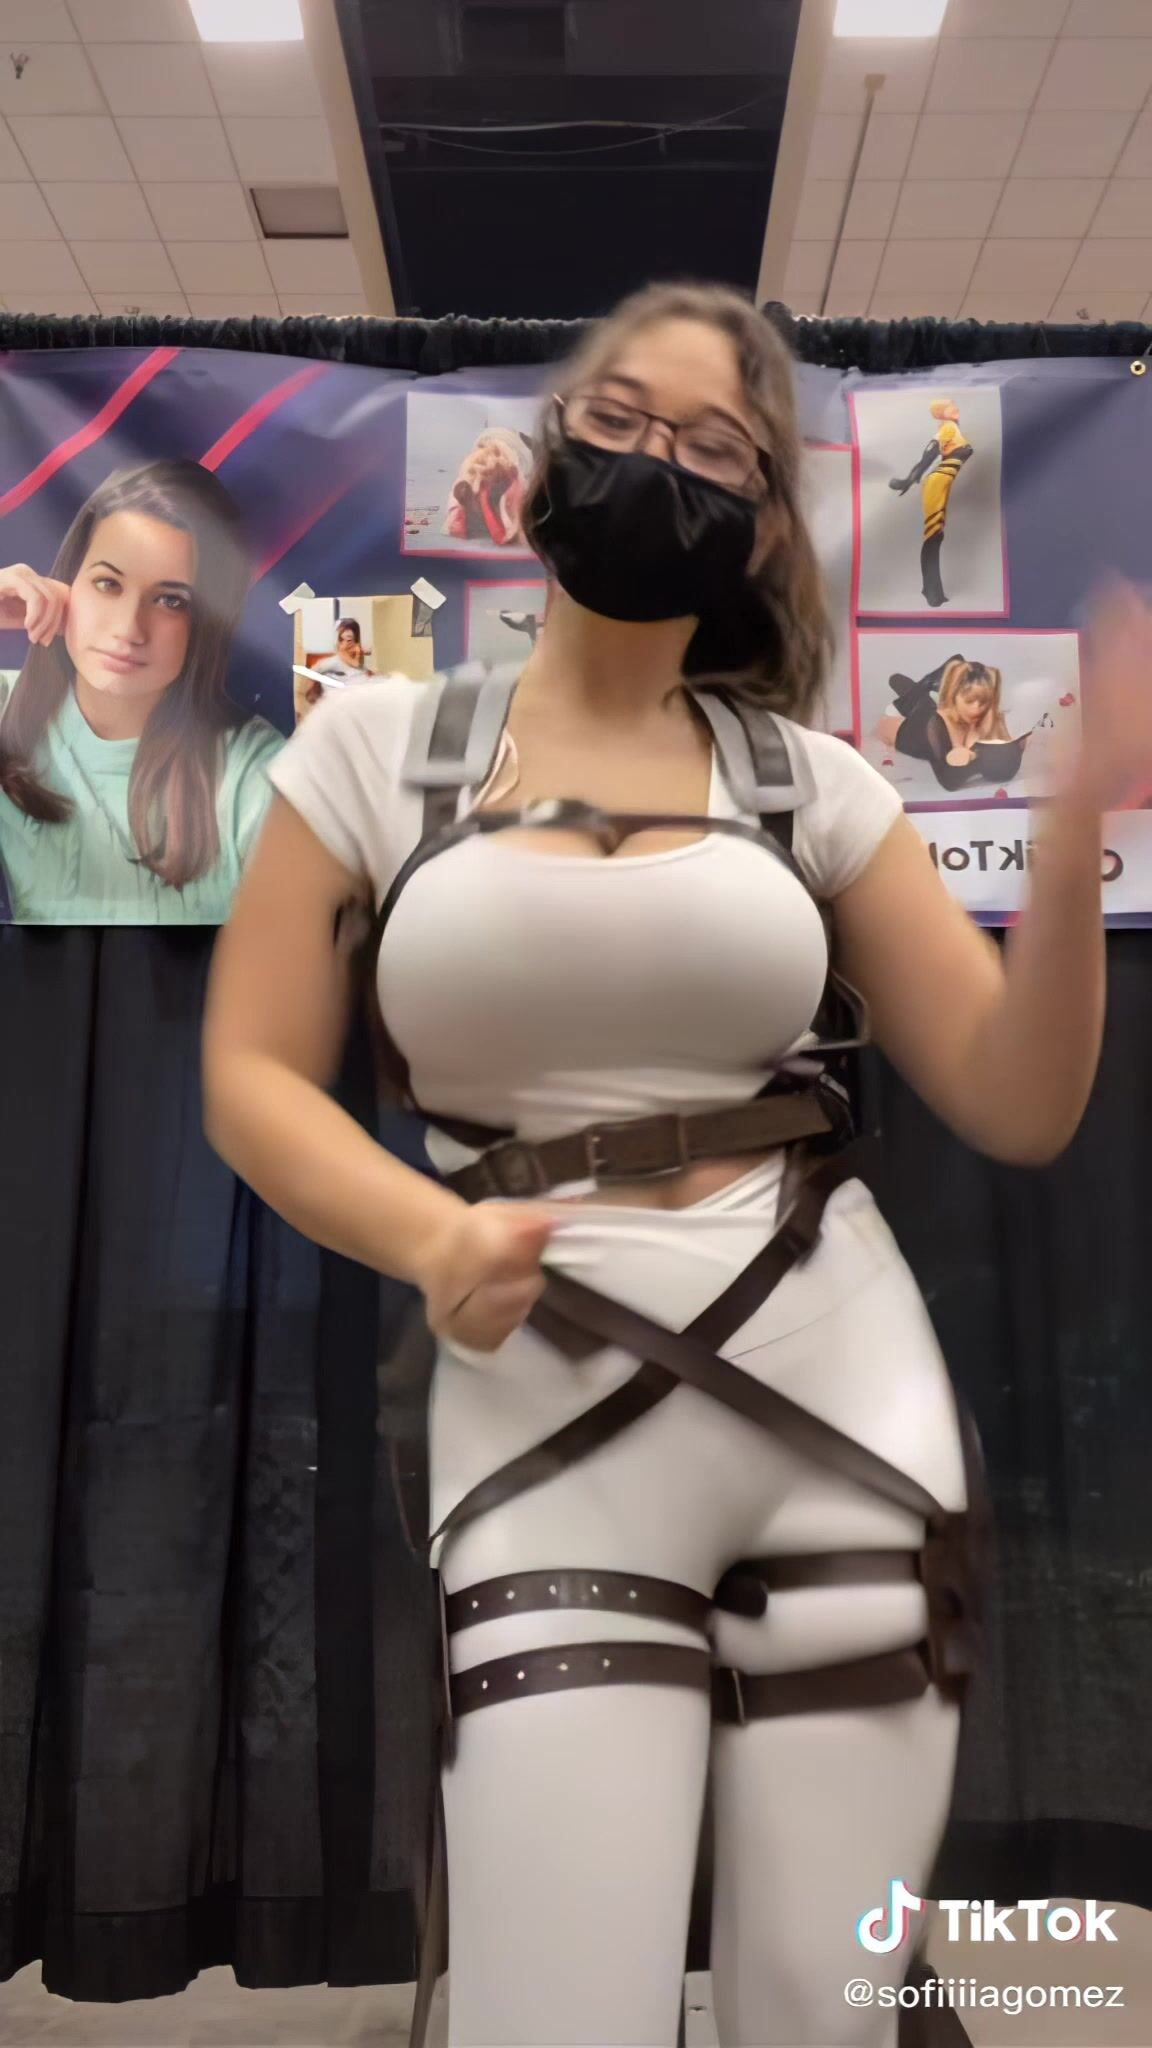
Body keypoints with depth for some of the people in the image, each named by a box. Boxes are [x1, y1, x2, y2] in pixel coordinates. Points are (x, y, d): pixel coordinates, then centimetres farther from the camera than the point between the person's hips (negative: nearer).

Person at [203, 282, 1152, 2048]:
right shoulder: (378, 745, 5)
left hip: (847, 1405, 2)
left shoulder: (813, 782, 6)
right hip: (552, 1430, -1)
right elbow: (254, 1075, 2)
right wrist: (429, 1238, -17)